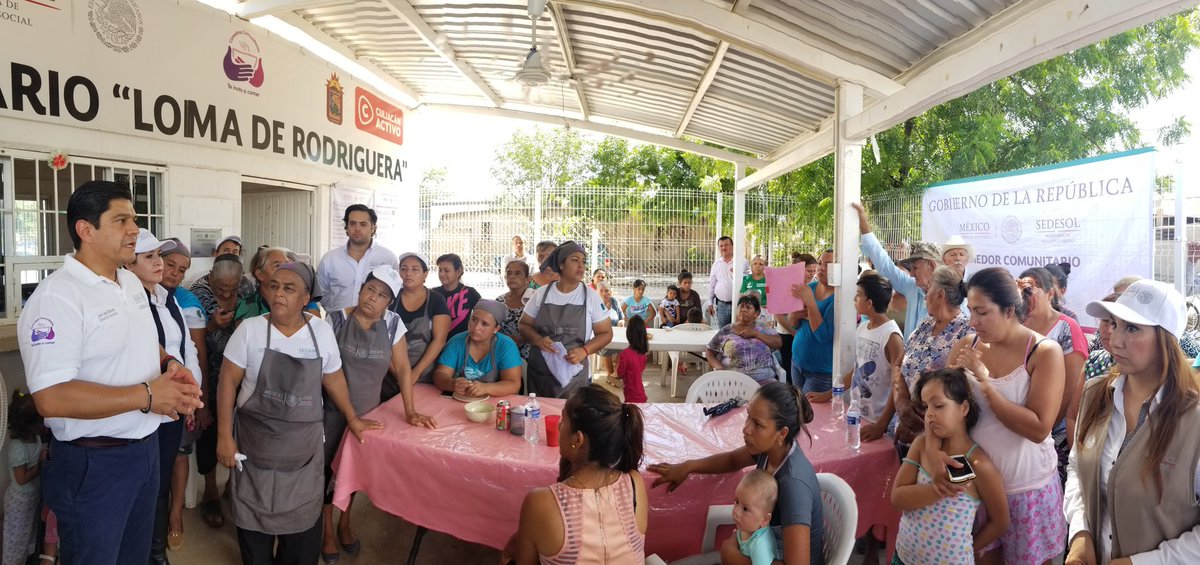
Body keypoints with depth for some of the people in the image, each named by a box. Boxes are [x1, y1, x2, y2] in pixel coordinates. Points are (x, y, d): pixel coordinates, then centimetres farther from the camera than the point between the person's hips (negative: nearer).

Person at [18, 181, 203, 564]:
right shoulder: (56, 297, -22)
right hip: (94, 462, -8)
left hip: (146, 447, 8)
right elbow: (51, 398, -29)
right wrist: (147, 395, -25)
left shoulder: (132, 283, 7)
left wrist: (169, 364, 0)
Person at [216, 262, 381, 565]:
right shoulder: (249, 329, -9)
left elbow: (334, 379, 7)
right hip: (256, 442, -1)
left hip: (305, 445, 1)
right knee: (255, 517, 12)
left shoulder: (322, 331, -4)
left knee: (302, 519, 11)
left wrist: (352, 418, 14)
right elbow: (228, 382, -6)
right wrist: (224, 436, -8)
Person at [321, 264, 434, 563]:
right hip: (332, 410, -2)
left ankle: (345, 524, 40)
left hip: (367, 411, 2)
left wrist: (410, 411, -12)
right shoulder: (336, 319, -14)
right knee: (328, 467, 8)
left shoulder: (393, 323, -8)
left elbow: (402, 368, -6)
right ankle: (327, 531, 31)